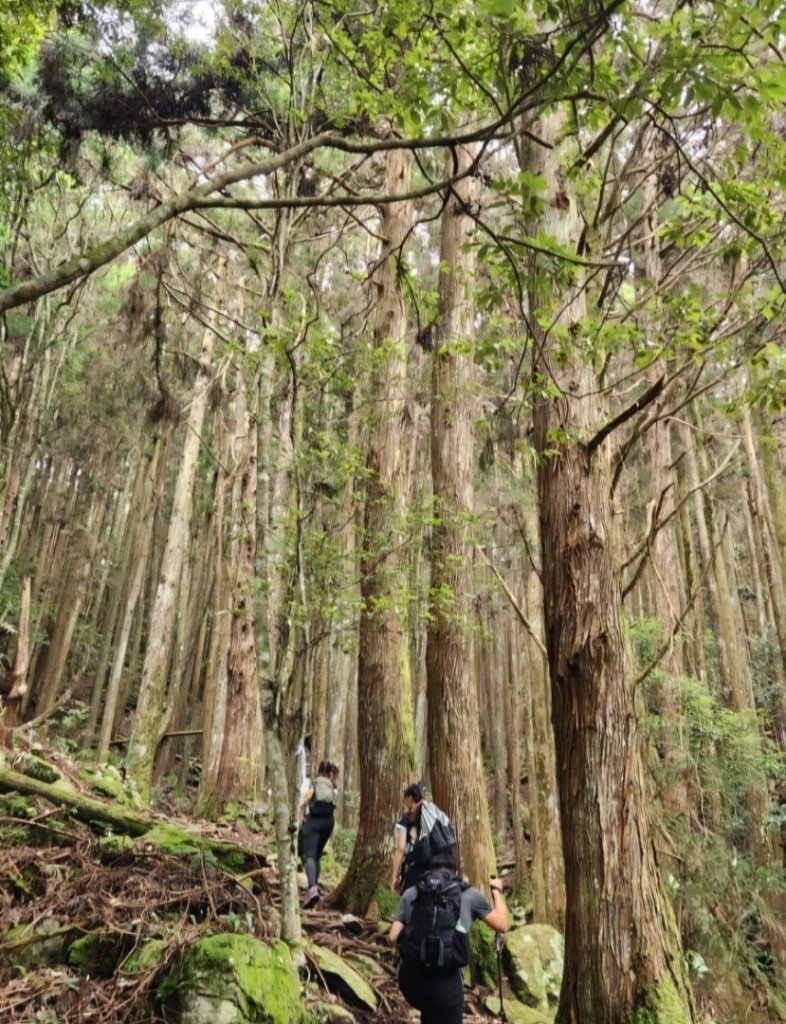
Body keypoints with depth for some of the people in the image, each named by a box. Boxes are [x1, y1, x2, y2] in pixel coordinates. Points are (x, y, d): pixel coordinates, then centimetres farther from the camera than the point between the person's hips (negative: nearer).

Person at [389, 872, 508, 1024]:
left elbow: (393, 939, 8)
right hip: (446, 982, -3)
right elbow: (502, 926, 20)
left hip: (410, 979, 3)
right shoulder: (470, 894, 11)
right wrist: (496, 890, 36)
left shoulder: (410, 893, 14)